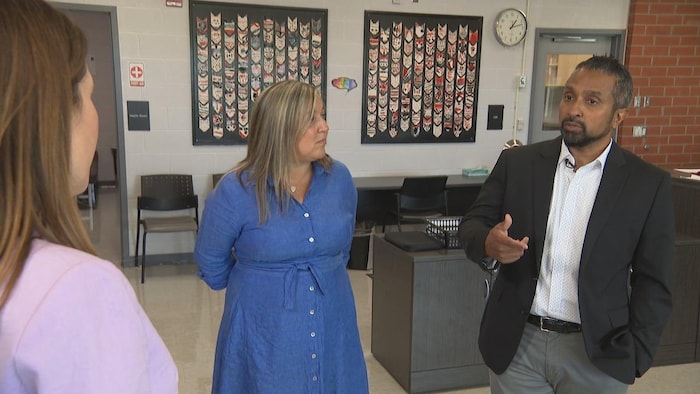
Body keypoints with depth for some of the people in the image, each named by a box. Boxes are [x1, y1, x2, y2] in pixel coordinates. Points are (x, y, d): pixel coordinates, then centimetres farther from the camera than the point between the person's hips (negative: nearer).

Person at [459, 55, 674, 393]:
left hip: (596, 353, -1)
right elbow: (472, 223, 2)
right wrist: (488, 243, -20)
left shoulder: (648, 184, -3)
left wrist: (635, 356, -7)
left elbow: (652, 281, 0)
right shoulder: (517, 162, -1)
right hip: (517, 343, 1)